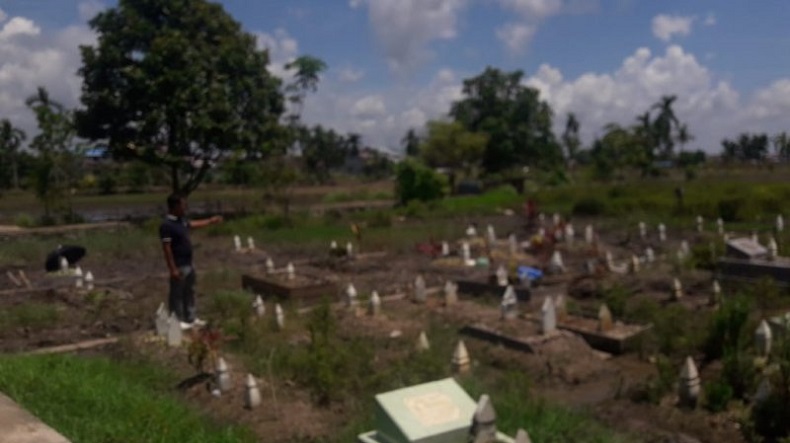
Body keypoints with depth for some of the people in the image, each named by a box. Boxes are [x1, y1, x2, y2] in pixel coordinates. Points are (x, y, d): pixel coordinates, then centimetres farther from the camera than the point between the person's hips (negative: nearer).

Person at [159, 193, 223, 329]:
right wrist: (173, 269, -22)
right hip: (179, 266, -9)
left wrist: (211, 221, 35)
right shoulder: (166, 225, -21)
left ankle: (190, 318, 30)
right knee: (177, 294, 4)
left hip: (188, 264, 10)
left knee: (189, 292, 18)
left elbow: (194, 224, 28)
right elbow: (166, 248, -21)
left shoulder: (182, 220, 6)